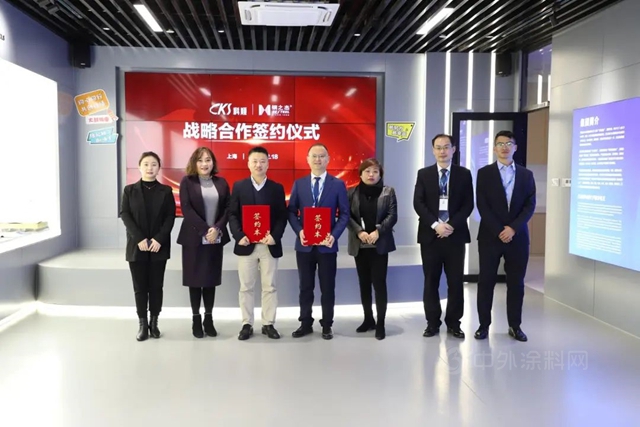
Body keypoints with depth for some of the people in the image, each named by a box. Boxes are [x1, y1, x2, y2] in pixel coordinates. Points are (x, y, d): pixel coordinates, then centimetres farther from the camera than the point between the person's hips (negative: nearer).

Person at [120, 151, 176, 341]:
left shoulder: (166, 191, 5)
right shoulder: (129, 190, 5)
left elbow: (170, 216, -1)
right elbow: (125, 215, -2)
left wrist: (159, 239, -14)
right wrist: (139, 239, -14)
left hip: (159, 246, 0)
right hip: (136, 246, 0)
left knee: (156, 286, 6)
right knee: (140, 287, 4)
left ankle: (154, 322, 16)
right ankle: (143, 324, 11)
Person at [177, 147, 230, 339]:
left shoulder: (221, 183, 8)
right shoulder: (187, 182, -1)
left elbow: (227, 208, 3)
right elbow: (186, 209, -10)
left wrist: (217, 229, -12)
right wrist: (205, 230, -16)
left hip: (216, 238, 3)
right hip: (194, 238, -2)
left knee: (211, 279, 7)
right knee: (195, 278, 4)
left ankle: (209, 319, 17)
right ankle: (196, 319, 15)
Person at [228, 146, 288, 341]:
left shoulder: (277, 188, 5)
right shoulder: (239, 186, 4)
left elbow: (283, 216, 2)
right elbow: (232, 214, 0)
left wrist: (275, 236, -14)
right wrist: (239, 236, -14)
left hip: (269, 245, 0)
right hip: (246, 244, 0)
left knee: (269, 287, 6)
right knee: (246, 287, 6)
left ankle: (268, 324, 17)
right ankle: (247, 324, 17)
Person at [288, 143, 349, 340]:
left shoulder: (338, 184, 2)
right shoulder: (299, 184, 7)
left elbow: (344, 214, -1)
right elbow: (292, 212, 5)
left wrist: (334, 235, -15)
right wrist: (299, 231, -13)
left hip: (327, 244, -1)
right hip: (304, 244, 2)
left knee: (327, 287, 7)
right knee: (305, 287, 10)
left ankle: (327, 325, 20)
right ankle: (306, 323, 22)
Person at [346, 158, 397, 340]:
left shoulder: (388, 192, 3)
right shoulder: (352, 193, 5)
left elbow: (392, 215, -5)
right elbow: (347, 216, -1)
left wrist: (377, 232, -17)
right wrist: (359, 232, -16)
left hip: (380, 244, -2)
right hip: (359, 245, 2)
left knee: (379, 283, -4)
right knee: (364, 283, 10)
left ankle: (380, 323, 3)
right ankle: (368, 319, 22)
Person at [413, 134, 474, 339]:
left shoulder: (464, 174, 6)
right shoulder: (424, 174, 6)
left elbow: (468, 204, -1)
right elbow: (418, 204, -2)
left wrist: (452, 225, -14)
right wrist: (435, 225, -14)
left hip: (455, 234, 0)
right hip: (430, 234, 0)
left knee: (456, 281, 4)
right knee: (431, 281, 6)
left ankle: (453, 323, 17)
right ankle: (433, 323, 16)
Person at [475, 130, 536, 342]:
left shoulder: (526, 174, 9)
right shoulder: (484, 173, 2)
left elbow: (530, 205, 1)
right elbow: (482, 206, -5)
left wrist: (513, 228, -13)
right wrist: (499, 231, -13)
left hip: (518, 236, 2)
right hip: (490, 236, -2)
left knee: (516, 283, 7)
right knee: (486, 281, 2)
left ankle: (515, 326, 20)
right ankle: (484, 324, 14)